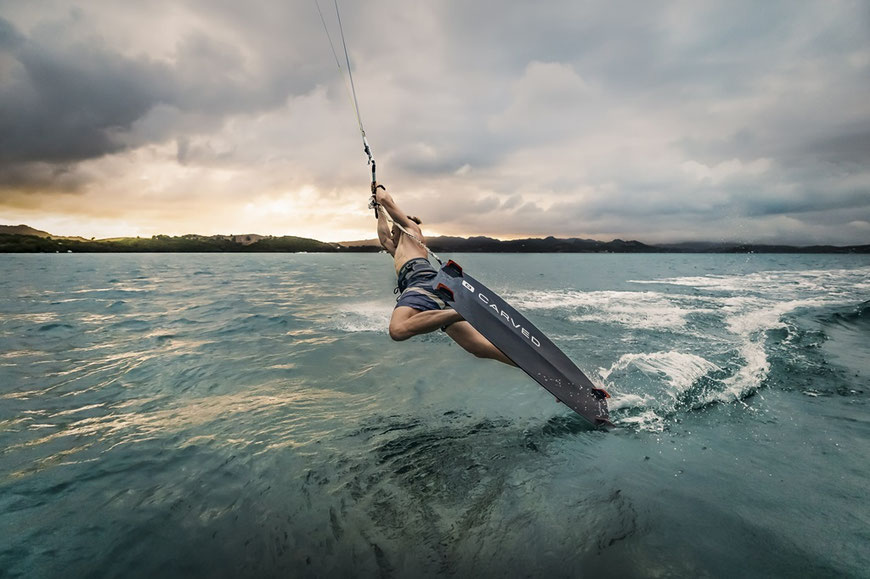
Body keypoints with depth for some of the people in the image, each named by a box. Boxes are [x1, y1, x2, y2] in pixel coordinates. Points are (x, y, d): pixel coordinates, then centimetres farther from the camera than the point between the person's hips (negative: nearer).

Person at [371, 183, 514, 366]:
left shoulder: (411, 227, 27)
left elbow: (386, 199, 29)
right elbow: (383, 238, 57)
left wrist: (378, 187, 50)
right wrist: (379, 211, 69)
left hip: (422, 279, -8)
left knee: (398, 330, -36)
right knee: (481, 347, -9)